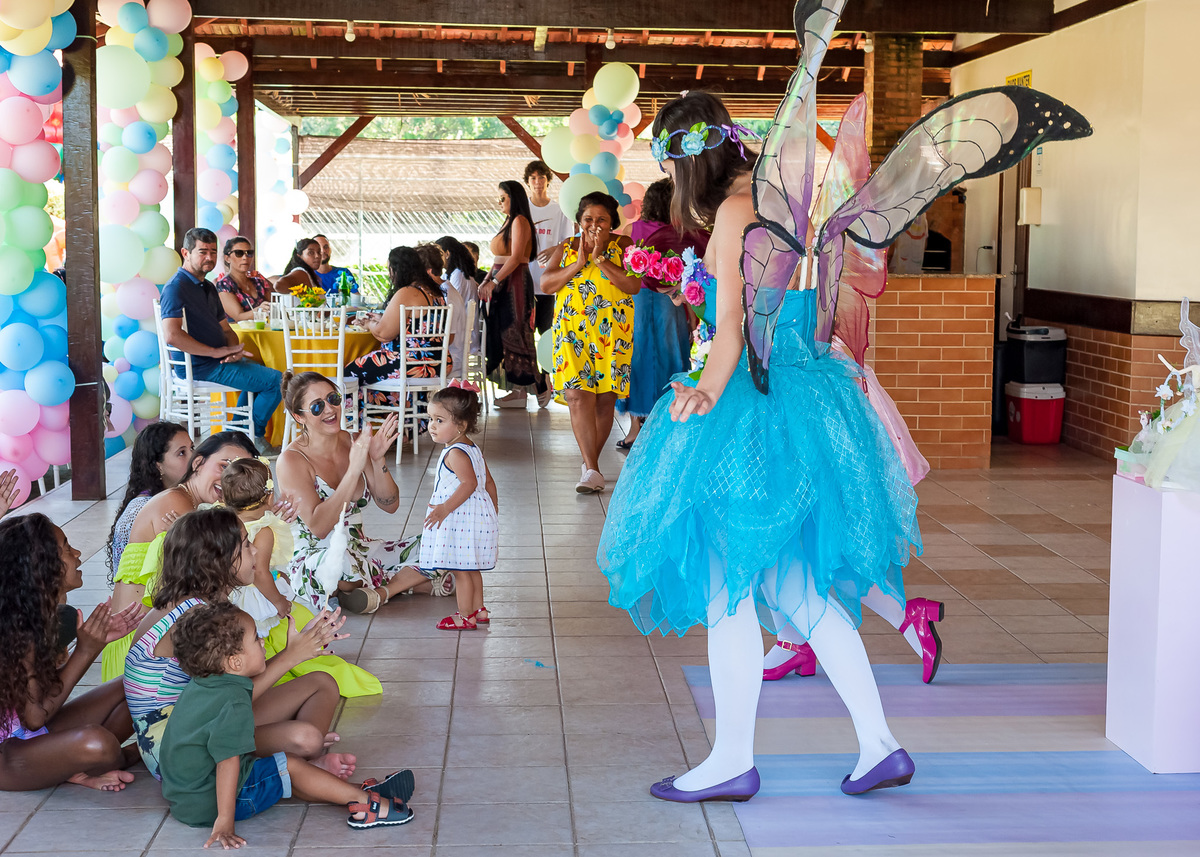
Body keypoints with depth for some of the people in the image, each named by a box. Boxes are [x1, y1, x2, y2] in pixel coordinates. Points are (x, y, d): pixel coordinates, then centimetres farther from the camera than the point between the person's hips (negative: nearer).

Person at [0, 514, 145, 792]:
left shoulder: (48, 613, 1)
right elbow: (35, 716, -22)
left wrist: (99, 637, -3)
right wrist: (85, 651, -23)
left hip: (30, 735, 10)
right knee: (96, 743, -34)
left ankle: (79, 769, -7)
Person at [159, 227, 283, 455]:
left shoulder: (208, 288, 17)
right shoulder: (176, 288, -14)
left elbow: (225, 329, 21)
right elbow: (172, 335, -27)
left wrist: (234, 349, -3)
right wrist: (216, 352, -21)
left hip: (216, 360, 10)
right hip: (199, 367, -10)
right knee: (275, 380, -13)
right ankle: (253, 437, 4)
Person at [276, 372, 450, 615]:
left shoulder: (354, 443, 2)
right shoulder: (292, 460, -14)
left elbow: (390, 505, 3)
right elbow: (318, 527, -25)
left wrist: (378, 460, -14)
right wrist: (354, 469, -28)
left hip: (360, 550, 7)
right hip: (313, 564, -6)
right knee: (339, 562, -42)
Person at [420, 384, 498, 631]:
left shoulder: (455, 453, -19)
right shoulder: (472, 449, 11)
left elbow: (469, 483, -29)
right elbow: (488, 482, 15)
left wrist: (446, 508, -28)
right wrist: (493, 508, 24)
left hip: (460, 518, -10)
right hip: (476, 515, 10)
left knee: (461, 569, -1)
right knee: (471, 569, 19)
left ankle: (466, 617, 6)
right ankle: (478, 610, 28)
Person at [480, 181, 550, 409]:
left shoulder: (520, 221, -9)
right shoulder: (509, 222, 19)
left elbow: (516, 258, -18)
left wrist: (495, 282, -19)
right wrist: (486, 280, 7)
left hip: (515, 283, -9)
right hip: (502, 284, 9)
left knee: (516, 336, -7)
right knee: (505, 336, 5)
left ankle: (540, 385, 2)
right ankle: (517, 390, 6)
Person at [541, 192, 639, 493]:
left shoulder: (622, 246, 5)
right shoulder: (566, 248, 14)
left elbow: (634, 285, -10)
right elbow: (545, 285, 2)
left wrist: (600, 258, -13)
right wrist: (578, 263, -8)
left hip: (611, 332, -1)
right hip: (573, 330, 1)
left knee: (605, 398, 2)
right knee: (577, 395, -13)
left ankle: (590, 463, 18)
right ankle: (592, 470, -15)